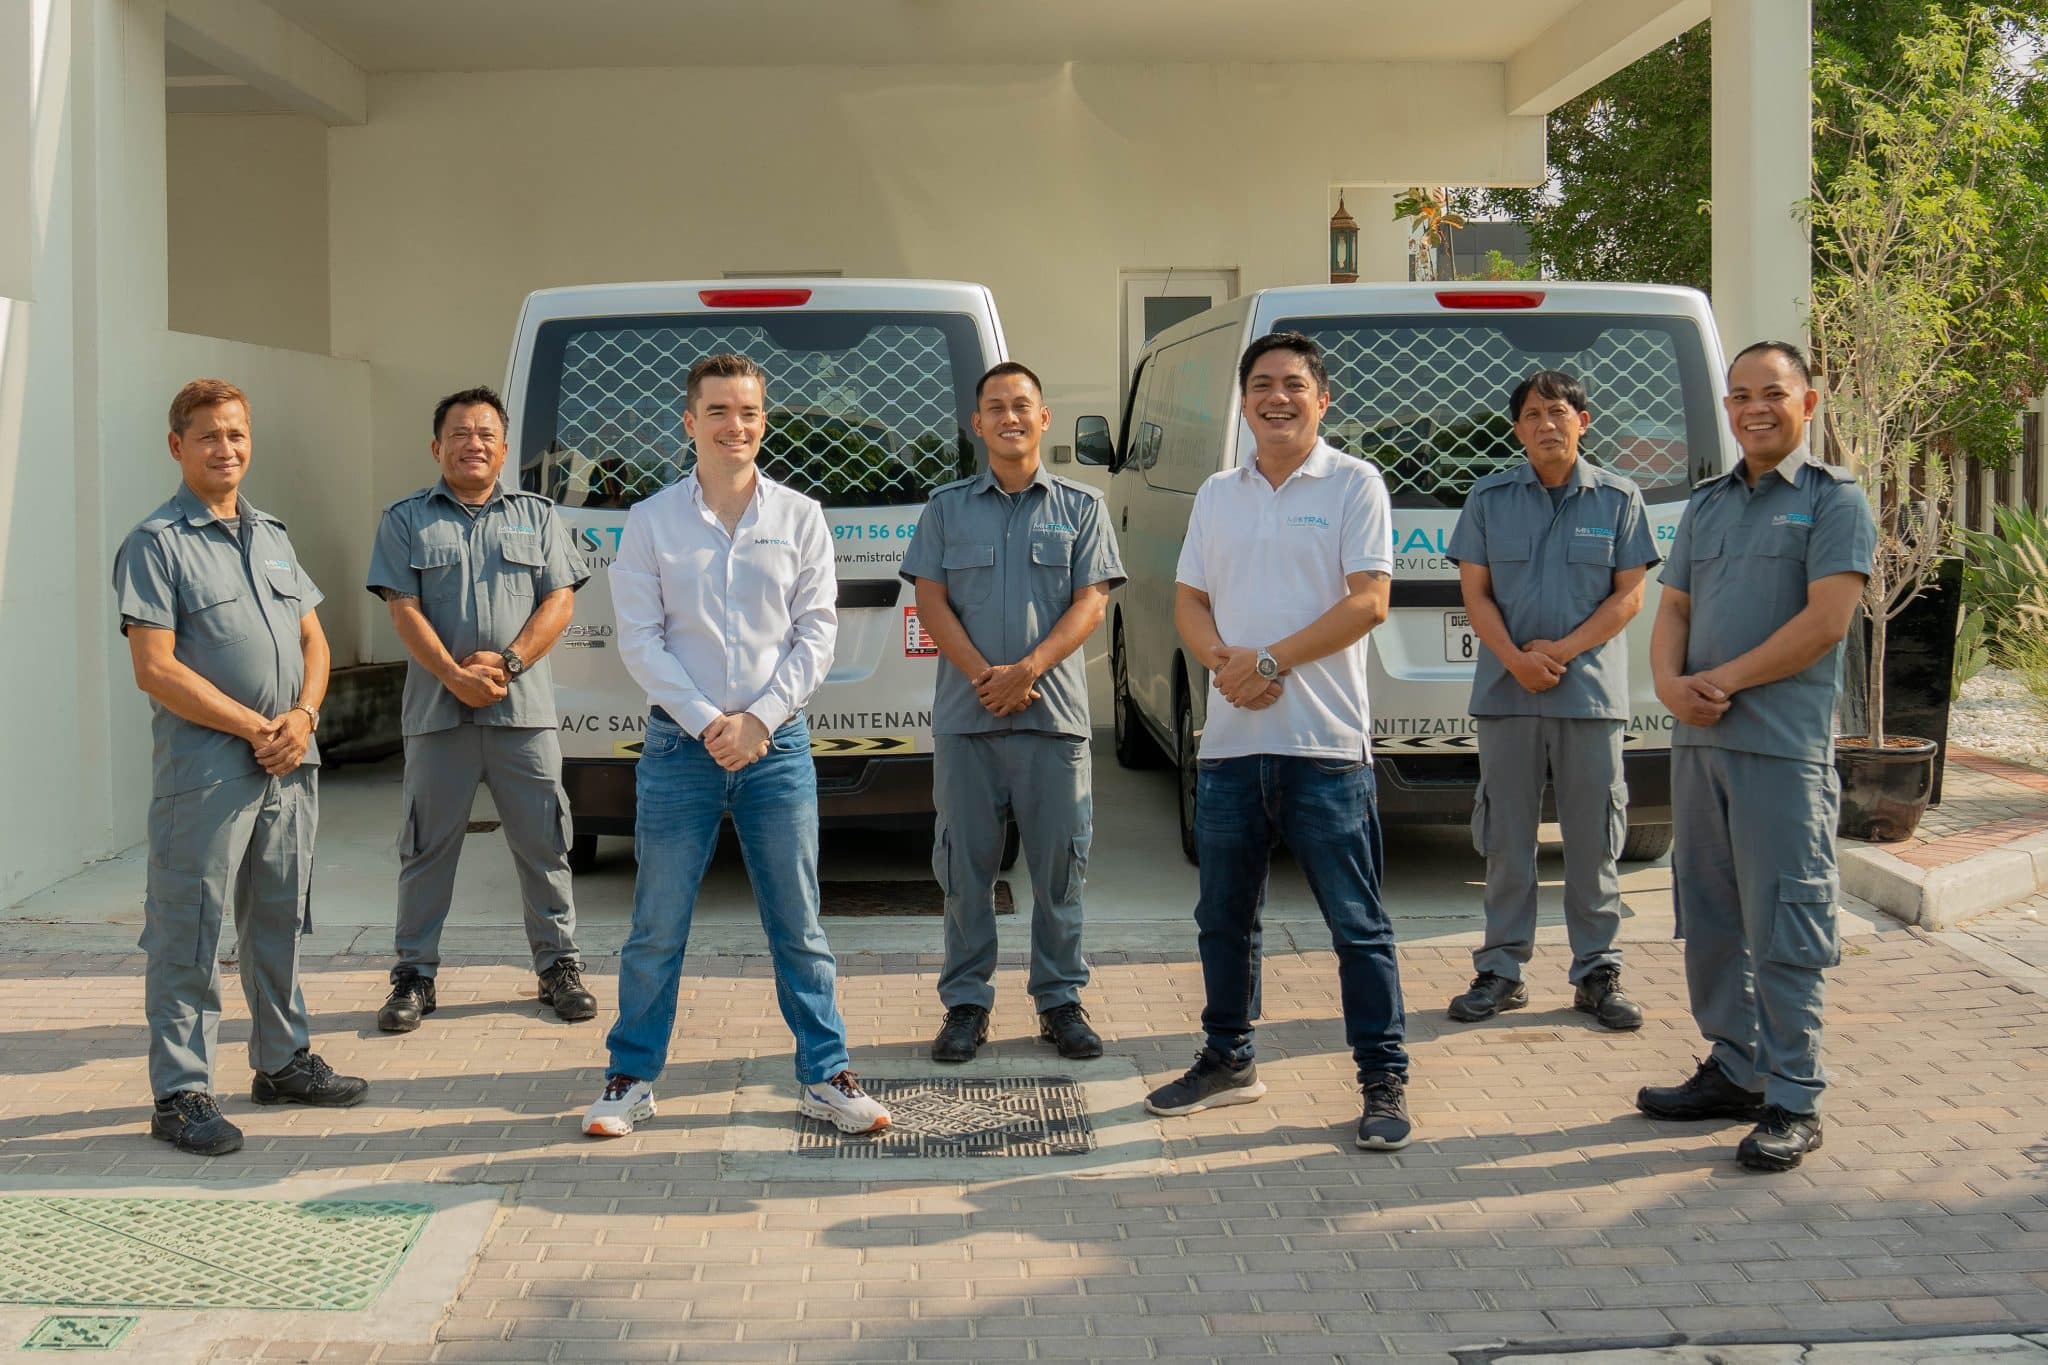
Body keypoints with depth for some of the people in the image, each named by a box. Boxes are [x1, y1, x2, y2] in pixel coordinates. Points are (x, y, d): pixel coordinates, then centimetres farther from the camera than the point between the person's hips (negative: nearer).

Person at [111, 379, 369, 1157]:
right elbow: (155, 668, -13)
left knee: (279, 923, 17)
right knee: (187, 935, -2)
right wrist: (256, 729, -14)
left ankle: (284, 1061, 30)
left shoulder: (271, 536, 16)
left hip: (289, 768, 7)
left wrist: (302, 718, -3)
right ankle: (181, 1093, 4)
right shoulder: (157, 543, -6)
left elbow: (313, 641, 17)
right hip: (205, 770, -7)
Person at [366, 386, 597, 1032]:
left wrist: (508, 662, -11)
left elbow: (559, 601, 3)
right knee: (427, 847, 5)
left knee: (543, 844, 4)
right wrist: (455, 675, -14)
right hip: (437, 710, -1)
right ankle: (415, 973, 15)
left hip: (524, 710, 1)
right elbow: (404, 611, -1)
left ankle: (558, 965, 15)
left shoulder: (536, 515, 12)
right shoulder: (406, 519, 8)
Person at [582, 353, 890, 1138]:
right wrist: (705, 721, -12)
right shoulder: (651, 522, 1)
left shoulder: (799, 518, 4)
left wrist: (759, 719, -10)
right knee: (657, 928, 5)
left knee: (798, 925, 6)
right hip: (679, 742, 0)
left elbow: (817, 631, 1)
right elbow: (638, 639, -2)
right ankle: (632, 1080, 18)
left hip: (777, 742, 1)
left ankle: (824, 1075, 16)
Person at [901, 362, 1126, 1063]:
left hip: (1054, 714, 0)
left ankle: (1061, 1000, 13)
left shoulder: (1080, 506, 9)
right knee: (966, 864, 4)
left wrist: (1026, 670, -13)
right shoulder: (947, 506, 11)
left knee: (1058, 864, 2)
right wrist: (983, 676, -10)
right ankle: (965, 1002, 13)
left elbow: (1090, 602, 1)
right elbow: (931, 601, 4)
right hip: (965, 716, 1)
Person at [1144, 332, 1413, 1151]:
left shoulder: (1353, 485, -2)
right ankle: (1228, 1061, 29)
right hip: (1230, 739, 5)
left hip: (1324, 743, -5)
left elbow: (1368, 601, -10)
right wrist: (1222, 659, -8)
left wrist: (1271, 661, -15)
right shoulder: (1217, 494, 14)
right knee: (1223, 919, 14)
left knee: (1357, 924, -1)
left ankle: (1385, 1081, 7)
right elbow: (1189, 602, 13)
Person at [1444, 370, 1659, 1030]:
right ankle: (1501, 970, 13)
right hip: (1506, 693, 1)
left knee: (1593, 839, 3)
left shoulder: (1618, 499, 5)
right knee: (1506, 837, 5)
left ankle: (1597, 973, 12)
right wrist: (1516, 658, -12)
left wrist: (1561, 651, -10)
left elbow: (1629, 595, 2)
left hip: (1592, 693, -1)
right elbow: (1475, 593, 4)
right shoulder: (1489, 498, 7)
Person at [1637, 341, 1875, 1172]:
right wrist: (1669, 681, -6)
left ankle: (1793, 1102, 2)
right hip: (1699, 739, 7)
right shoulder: (1707, 503, 18)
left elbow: (1826, 620, -11)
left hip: (1782, 746, -7)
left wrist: (1724, 680, -12)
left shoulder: (1833, 500, -1)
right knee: (1709, 919, 12)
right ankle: (1734, 1072, 24)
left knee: (1783, 926, -5)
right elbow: (1672, 608, 14)